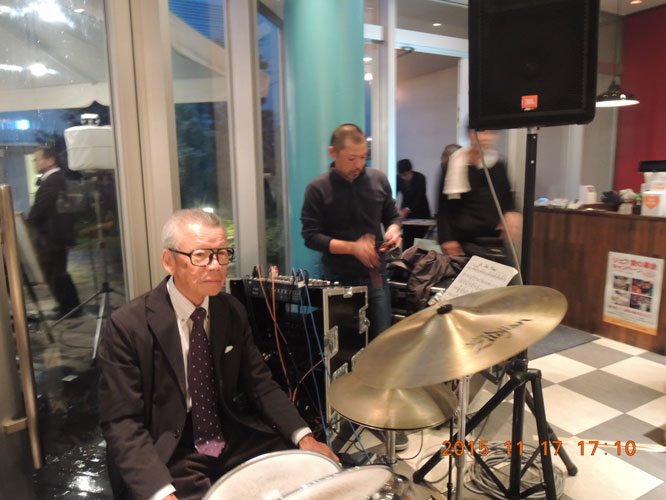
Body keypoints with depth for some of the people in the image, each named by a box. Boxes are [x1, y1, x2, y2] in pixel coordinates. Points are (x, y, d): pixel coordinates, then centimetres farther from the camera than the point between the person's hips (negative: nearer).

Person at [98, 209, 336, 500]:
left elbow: (260, 383, 5)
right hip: (169, 458, -3)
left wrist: (303, 436, -8)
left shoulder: (232, 312, 1)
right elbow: (122, 423, -14)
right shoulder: (128, 326, -14)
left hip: (235, 442, 3)